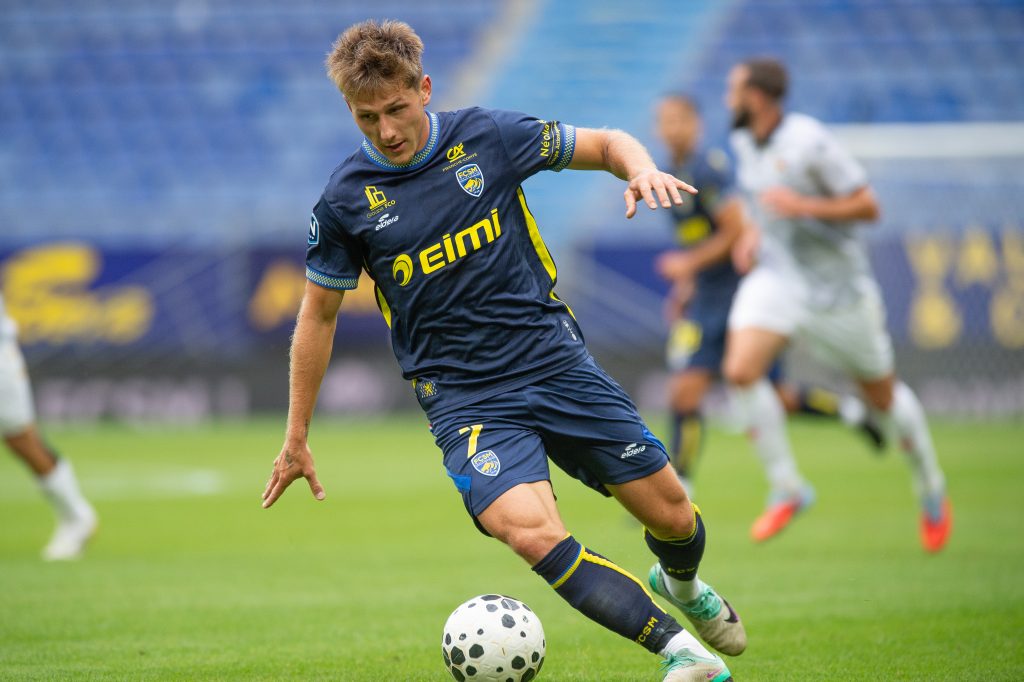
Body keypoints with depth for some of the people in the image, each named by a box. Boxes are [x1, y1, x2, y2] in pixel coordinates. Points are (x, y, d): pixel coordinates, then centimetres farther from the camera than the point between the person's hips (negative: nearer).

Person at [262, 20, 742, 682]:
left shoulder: (486, 135, -3)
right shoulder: (345, 200, -4)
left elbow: (604, 144, 9)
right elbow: (319, 313, 8)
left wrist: (643, 169, -15)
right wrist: (297, 437, 11)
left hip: (556, 358, 2)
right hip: (464, 398, -2)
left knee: (674, 518, 6)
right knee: (531, 530, -29)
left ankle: (679, 584, 42)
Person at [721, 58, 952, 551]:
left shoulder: (809, 142, -21)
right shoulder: (744, 142, 2)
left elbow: (868, 207, -18)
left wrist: (803, 207, -28)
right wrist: (757, 233, 5)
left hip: (836, 284, -5)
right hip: (777, 275, 5)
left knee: (883, 396, 10)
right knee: (740, 370, -20)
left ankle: (931, 488, 35)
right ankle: (787, 490, -7)